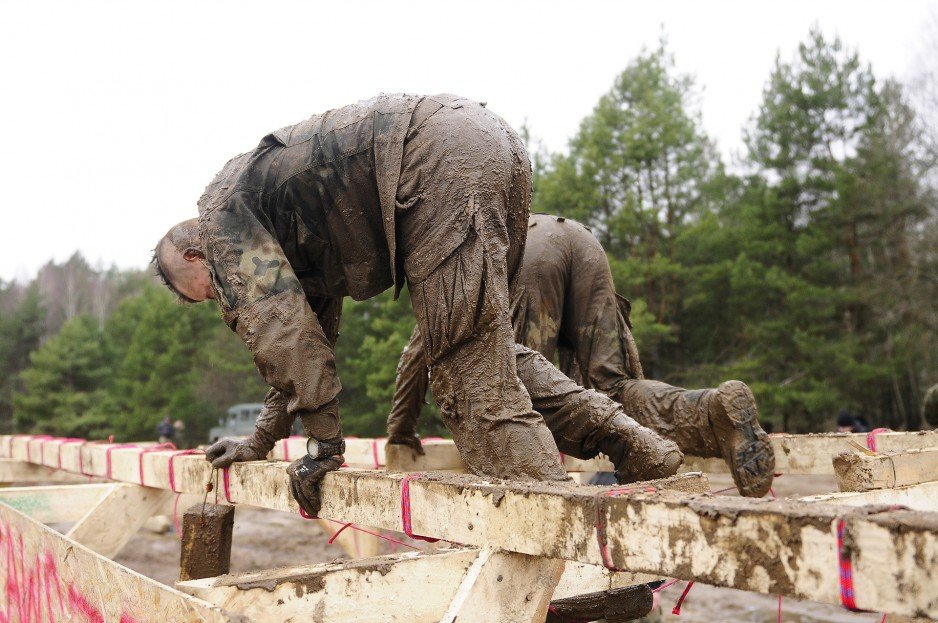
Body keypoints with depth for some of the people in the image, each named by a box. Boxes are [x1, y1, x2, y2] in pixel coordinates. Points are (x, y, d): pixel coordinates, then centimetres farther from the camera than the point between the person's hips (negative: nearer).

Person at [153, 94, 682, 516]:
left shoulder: (221, 213, 10)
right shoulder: (284, 228, 35)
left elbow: (279, 324, -3)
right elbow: (309, 334, 39)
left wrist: (324, 443, 3)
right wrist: (262, 441, 43)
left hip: (446, 162, -9)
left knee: (467, 371, -9)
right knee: (481, 355, 16)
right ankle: (618, 433, 11)